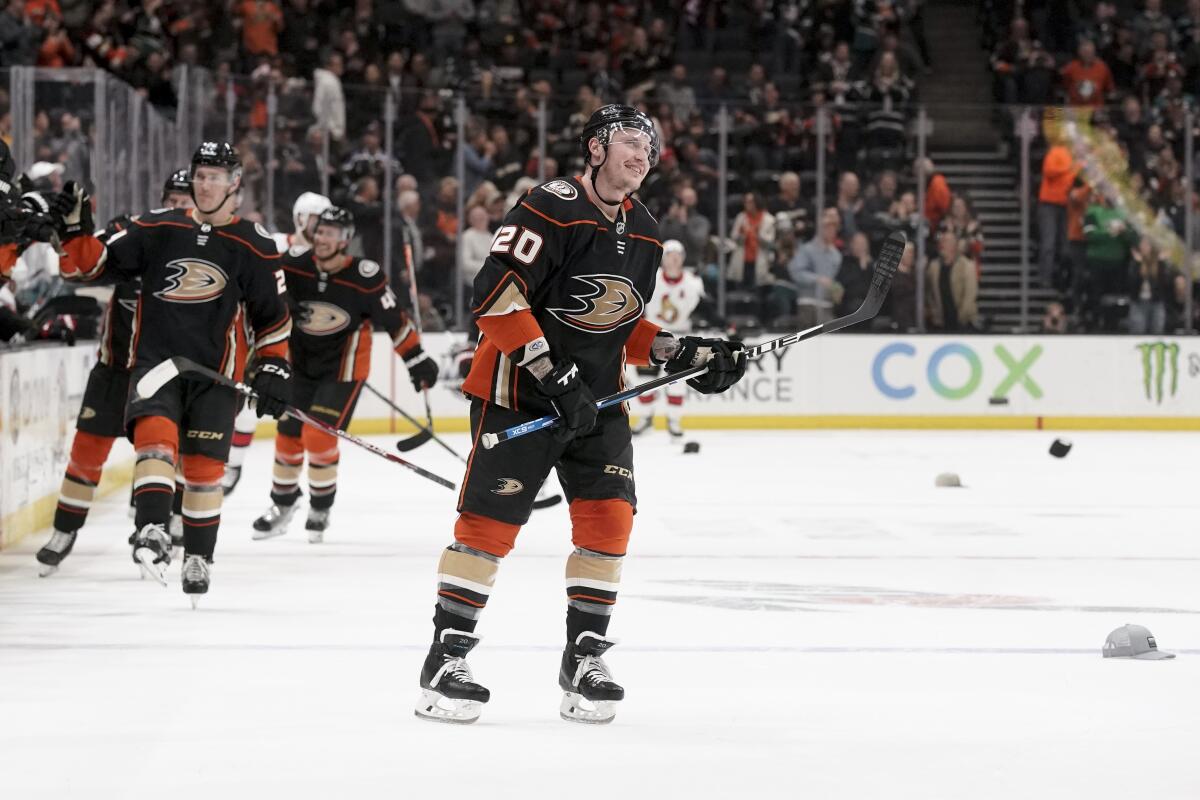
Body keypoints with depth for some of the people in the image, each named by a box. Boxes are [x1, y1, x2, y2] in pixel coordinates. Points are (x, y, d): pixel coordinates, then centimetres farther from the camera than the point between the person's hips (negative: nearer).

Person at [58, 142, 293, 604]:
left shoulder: (254, 246, 1)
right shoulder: (157, 229, 2)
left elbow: (273, 315, 9)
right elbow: (91, 265, 3)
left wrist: (274, 368, 2)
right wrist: (75, 227, -13)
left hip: (214, 373, 0)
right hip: (155, 358, 0)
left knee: (204, 466, 2)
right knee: (155, 432, -26)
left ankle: (198, 559, 20)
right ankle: (152, 531, -36)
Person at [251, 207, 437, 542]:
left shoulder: (365, 277, -19)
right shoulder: (294, 266, -13)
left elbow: (393, 321, -8)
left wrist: (416, 359, -2)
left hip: (343, 367, -4)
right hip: (300, 362, 4)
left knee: (318, 436, -13)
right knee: (288, 435, 8)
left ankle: (321, 509, 8)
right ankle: (282, 505, 30)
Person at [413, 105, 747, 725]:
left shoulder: (645, 234, 10)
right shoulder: (550, 209, -15)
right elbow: (496, 295, -23)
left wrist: (681, 353, 4)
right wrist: (552, 374, -26)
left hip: (596, 396, 7)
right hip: (517, 390, -7)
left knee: (609, 516, -3)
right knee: (490, 520, -6)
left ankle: (584, 658, 8)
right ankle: (445, 659, 2)